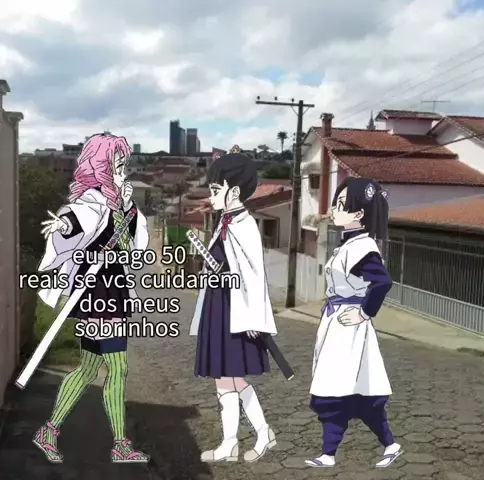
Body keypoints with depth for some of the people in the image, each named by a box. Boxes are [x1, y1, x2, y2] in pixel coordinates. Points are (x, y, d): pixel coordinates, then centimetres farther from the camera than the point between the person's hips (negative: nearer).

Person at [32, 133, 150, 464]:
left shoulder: (111, 203, 11)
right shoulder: (94, 200, -15)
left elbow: (137, 243, 13)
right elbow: (78, 215, -37)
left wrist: (129, 209, -1)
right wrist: (66, 223, -59)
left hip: (107, 295, 9)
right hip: (98, 295, -9)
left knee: (89, 369, 16)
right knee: (117, 368, 0)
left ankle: (50, 431, 27)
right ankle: (121, 446, 13)